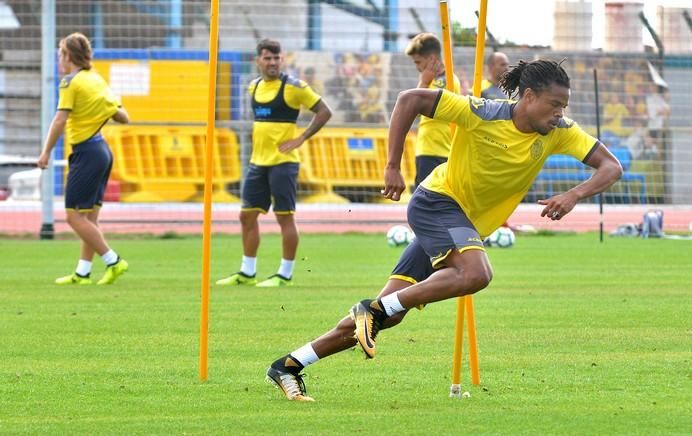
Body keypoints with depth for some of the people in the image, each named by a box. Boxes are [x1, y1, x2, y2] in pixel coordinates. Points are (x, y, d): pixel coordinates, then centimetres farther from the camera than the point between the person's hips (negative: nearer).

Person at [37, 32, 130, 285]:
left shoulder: (71, 82, -10)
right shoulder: (96, 79, 12)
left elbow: (60, 120, -19)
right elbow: (122, 117, 12)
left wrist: (46, 152, -16)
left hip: (85, 152, -9)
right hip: (102, 150, 9)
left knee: (75, 216, -4)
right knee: (89, 218, 10)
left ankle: (113, 261, -6)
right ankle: (82, 272, 12)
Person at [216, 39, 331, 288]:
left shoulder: (292, 87, -9)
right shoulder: (254, 86, 10)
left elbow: (324, 112, -8)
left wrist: (300, 139, -12)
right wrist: (257, 139, 13)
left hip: (283, 161, -7)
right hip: (258, 161, 7)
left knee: (285, 217, -3)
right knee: (247, 215, 7)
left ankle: (285, 274, 3)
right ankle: (247, 272, 16)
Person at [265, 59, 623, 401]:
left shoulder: (558, 132, -7)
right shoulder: (482, 114, -21)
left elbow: (611, 167, -9)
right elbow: (410, 100, -17)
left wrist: (574, 195, -28)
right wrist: (393, 167, -19)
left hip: (467, 225, 6)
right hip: (438, 202, -6)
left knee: (387, 315, 3)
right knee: (476, 273, -33)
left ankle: (289, 366, 9)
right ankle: (374, 309, -22)